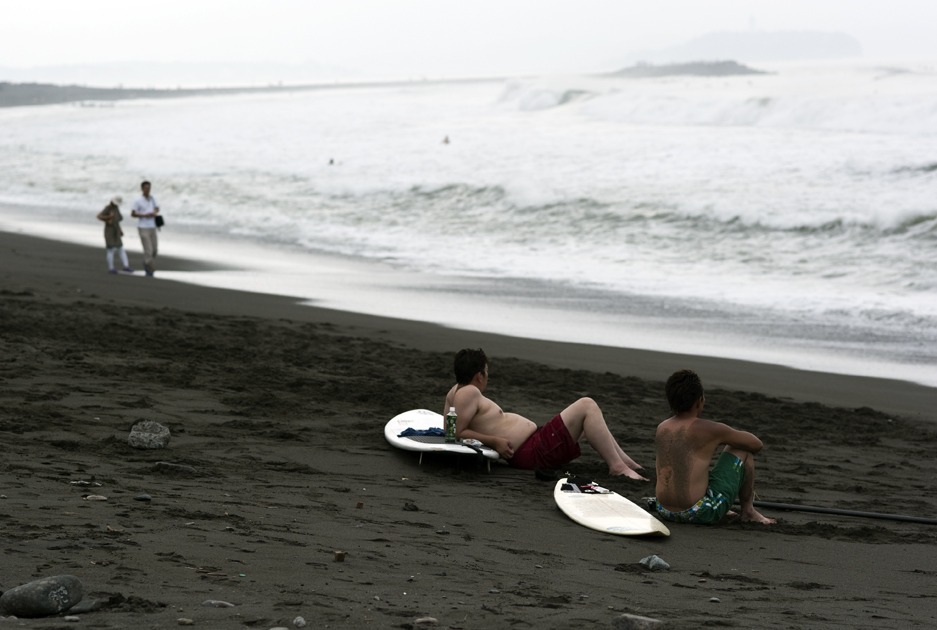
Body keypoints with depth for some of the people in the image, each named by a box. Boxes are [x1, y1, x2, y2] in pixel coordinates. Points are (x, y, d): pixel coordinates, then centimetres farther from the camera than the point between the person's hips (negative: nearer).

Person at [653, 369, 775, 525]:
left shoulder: (661, 429, 6)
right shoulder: (711, 430, -11)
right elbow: (756, 445, 5)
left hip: (665, 512, 6)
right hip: (701, 514, -6)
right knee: (742, 449, 13)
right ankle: (748, 510, 21)